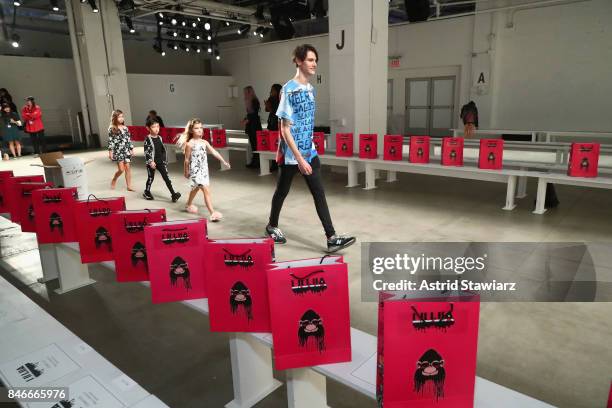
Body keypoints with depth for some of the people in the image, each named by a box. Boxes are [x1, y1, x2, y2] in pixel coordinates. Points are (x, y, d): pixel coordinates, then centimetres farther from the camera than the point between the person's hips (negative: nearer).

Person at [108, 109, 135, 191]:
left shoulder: (125, 127, 9)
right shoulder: (112, 129, -5)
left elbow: (129, 139, 13)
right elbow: (110, 141, -6)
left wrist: (132, 149, 12)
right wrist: (110, 152, -10)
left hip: (126, 150, 4)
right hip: (118, 150, -4)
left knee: (128, 168, 2)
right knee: (121, 169, -8)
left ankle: (129, 186, 7)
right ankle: (114, 180, 22)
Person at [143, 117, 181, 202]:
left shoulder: (159, 138, 7)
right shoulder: (148, 139, -11)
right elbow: (146, 152, -15)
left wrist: (165, 160, 15)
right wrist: (150, 161, -21)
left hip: (161, 161, 5)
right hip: (152, 163, -5)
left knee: (166, 177, -1)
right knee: (151, 178, 9)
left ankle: (173, 194, -5)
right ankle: (147, 192, 29)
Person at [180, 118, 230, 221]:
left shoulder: (204, 142, 4)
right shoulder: (189, 144, -11)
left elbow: (214, 152, 3)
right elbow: (187, 159, -4)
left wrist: (223, 161, -2)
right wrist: (186, 171, 3)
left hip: (204, 169, 7)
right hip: (195, 170, -7)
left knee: (196, 188, 25)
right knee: (206, 190, -15)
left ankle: (188, 205, 49)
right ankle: (213, 213, -19)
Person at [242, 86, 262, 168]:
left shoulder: (255, 101, -11)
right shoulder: (249, 101, 15)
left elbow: (255, 114, -15)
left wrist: (247, 120, -15)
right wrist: (245, 119, 4)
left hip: (255, 125, -9)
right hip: (250, 125, 9)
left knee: (255, 143, -8)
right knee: (252, 143, 9)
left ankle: (256, 161, -4)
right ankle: (254, 161, 13)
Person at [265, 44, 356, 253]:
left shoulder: (310, 89, 8)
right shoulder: (288, 90, -14)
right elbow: (285, 129, -18)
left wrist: (307, 152, 17)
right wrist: (299, 158, -23)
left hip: (310, 152, 6)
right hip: (291, 154, -6)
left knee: (319, 193, 1)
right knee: (282, 191, 11)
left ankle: (332, 238, 2)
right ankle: (272, 226, 35)